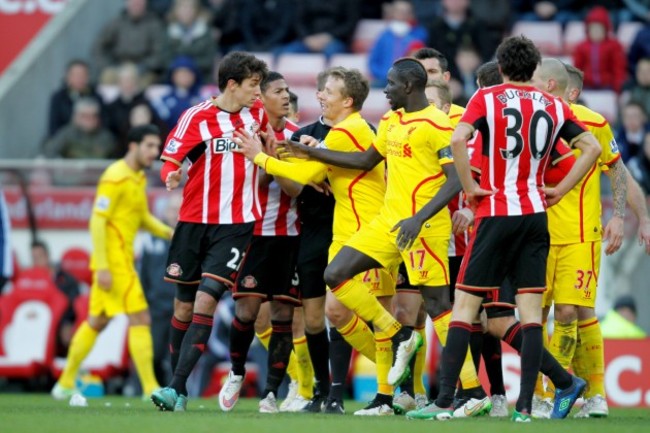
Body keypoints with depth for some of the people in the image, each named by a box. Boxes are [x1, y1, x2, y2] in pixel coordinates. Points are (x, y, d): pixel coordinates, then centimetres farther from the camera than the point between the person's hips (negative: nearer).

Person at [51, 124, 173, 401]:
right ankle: (150, 388, -10)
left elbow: (143, 218, 23)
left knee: (96, 322, 15)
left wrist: (170, 233, 6)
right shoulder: (116, 178, -16)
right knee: (140, 319, -10)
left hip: (122, 259, 10)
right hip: (113, 261, -10)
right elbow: (97, 221, -19)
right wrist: (102, 267, -23)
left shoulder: (138, 178, 13)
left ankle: (66, 383, 22)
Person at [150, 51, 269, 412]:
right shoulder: (197, 117, -6)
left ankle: (177, 388, -18)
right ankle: (177, 389, 19)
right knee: (184, 304, 6)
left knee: (205, 300, -14)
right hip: (194, 221, 0)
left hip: (236, 224, 0)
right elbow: (169, 161, -9)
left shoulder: (257, 114, 5)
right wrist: (172, 176, -31)